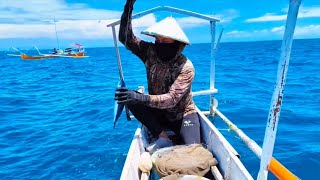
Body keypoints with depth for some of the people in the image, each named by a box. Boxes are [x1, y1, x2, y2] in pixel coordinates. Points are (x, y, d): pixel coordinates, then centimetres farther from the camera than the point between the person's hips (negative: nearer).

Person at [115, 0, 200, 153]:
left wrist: (141, 98, -46)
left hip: (183, 115, -3)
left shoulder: (186, 67, -22)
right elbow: (126, 38, -13)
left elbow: (171, 99, -32)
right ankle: (163, 138, -16)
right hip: (158, 113, 4)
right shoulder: (151, 52, -9)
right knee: (129, 98, -22)